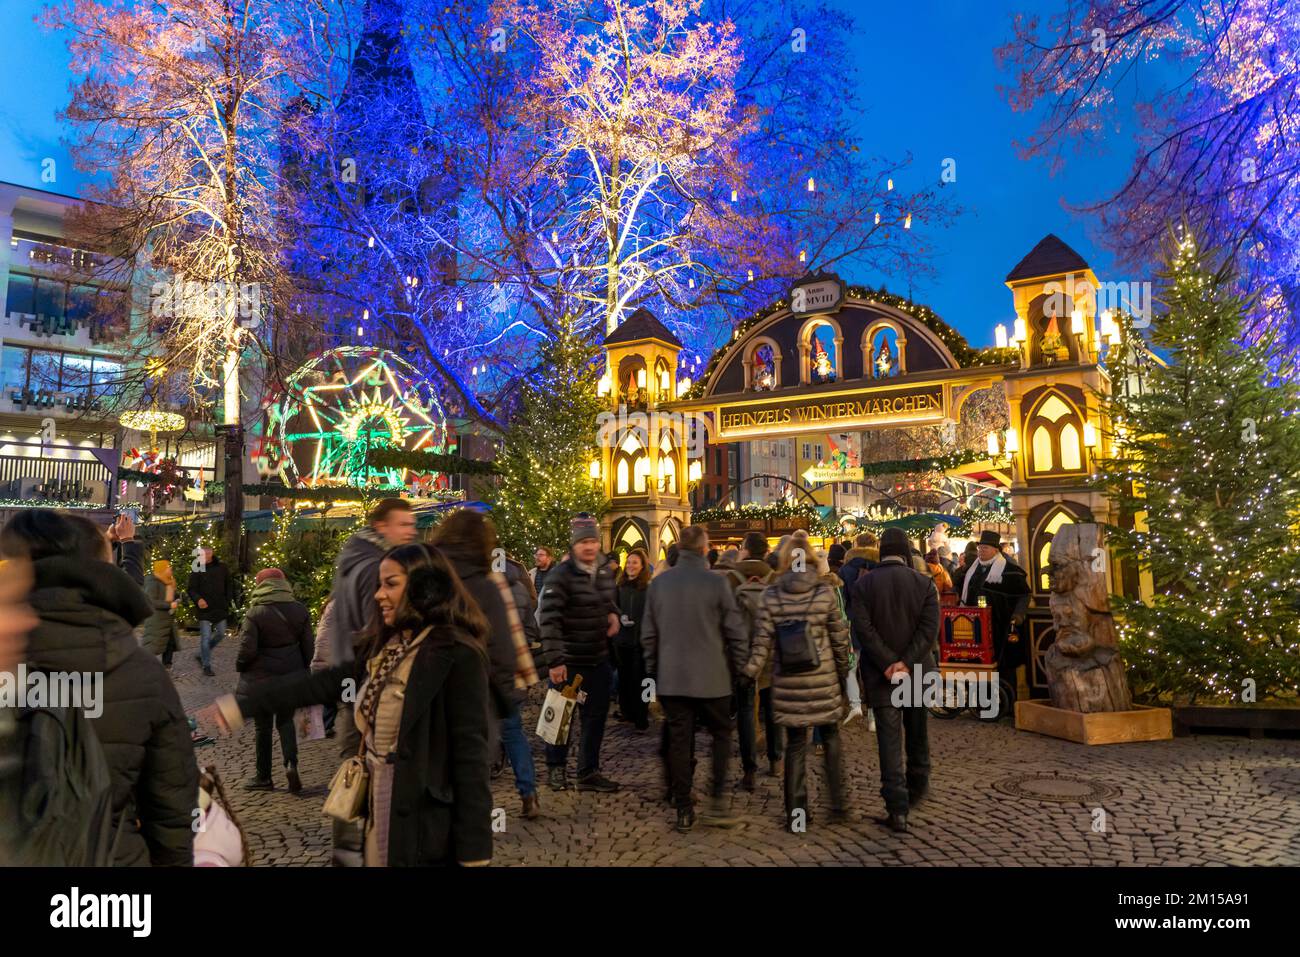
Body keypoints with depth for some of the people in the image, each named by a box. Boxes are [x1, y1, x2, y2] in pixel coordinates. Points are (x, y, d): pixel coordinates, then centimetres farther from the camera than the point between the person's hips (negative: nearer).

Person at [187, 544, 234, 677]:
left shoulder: (221, 567, 1)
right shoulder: (197, 570, -6)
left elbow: (229, 585, 10)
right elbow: (191, 589, -7)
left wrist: (227, 601, 4)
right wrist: (198, 599, -26)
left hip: (220, 608, 4)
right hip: (205, 608, -4)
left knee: (221, 634, 13)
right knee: (205, 638, -2)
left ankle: (201, 655, 34)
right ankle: (206, 666, 7)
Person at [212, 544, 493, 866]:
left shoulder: (457, 655, -18)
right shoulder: (382, 650, 8)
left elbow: (470, 755, -18)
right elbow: (319, 684, 13)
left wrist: (473, 851, -17)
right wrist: (242, 705, 11)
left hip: (425, 826, -7)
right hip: (377, 811, 7)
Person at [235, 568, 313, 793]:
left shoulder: (254, 613, -12)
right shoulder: (300, 610, -1)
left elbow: (247, 649, -14)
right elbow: (309, 645, 3)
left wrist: (240, 667, 6)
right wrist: (304, 669, 17)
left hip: (261, 677, -3)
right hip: (292, 676, 3)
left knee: (263, 726, 10)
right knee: (285, 721, 18)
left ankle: (264, 777, 21)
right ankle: (291, 763, -3)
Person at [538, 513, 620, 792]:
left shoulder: (605, 571, 6)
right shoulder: (560, 575, -16)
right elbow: (549, 620, -20)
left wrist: (613, 614, 2)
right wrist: (554, 661, -23)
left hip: (599, 659, 6)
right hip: (568, 661, -6)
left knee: (596, 717, 12)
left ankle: (589, 772, 27)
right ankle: (556, 768, 30)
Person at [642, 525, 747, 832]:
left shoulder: (658, 584, 2)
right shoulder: (716, 583, -10)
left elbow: (648, 634, 7)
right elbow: (736, 632, -7)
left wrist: (653, 672, 16)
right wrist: (738, 669, 6)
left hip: (671, 677, 3)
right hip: (711, 677, -3)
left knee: (679, 741, 9)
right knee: (721, 735, 15)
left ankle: (683, 810, 15)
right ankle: (717, 801, 7)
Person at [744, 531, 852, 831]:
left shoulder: (771, 595, -4)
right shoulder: (825, 592, -5)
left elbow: (762, 641, -6)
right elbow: (839, 638, 1)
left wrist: (748, 672, 2)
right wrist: (843, 671, 13)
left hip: (787, 682, 1)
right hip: (823, 679, -1)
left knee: (795, 745, 10)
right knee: (831, 739, 16)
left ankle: (796, 813, 15)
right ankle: (838, 806, 21)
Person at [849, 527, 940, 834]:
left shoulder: (863, 584, -5)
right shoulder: (924, 582, -3)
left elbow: (863, 629, -13)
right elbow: (930, 628, -12)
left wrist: (888, 664, -13)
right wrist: (906, 663, -16)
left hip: (881, 675, -1)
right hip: (917, 671, 2)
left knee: (889, 739, 1)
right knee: (917, 735, 20)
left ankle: (897, 809, -2)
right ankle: (917, 788, 38)